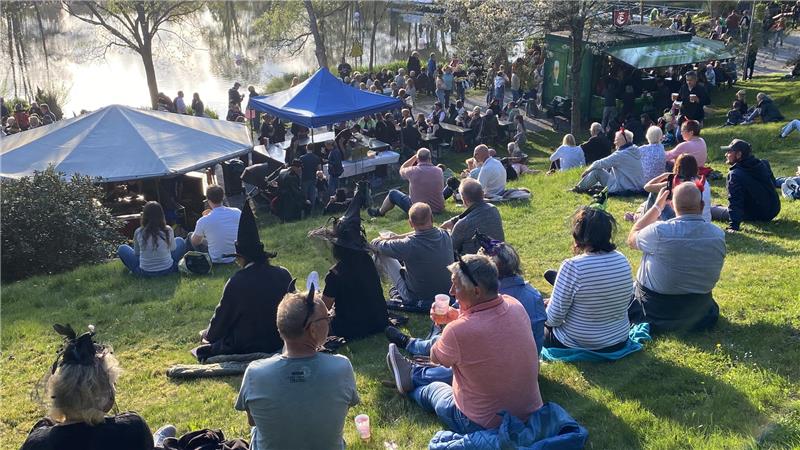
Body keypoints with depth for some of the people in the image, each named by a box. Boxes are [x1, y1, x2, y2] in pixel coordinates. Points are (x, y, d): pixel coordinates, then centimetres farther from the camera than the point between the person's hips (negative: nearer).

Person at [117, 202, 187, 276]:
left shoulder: (138, 232, -10)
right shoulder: (168, 231, -10)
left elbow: (136, 253, 5)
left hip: (144, 272, 0)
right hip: (167, 270, 1)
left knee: (122, 248, 22)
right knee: (180, 241, 25)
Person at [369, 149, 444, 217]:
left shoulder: (413, 171, -16)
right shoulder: (438, 171, -7)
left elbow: (402, 169, 8)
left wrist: (415, 156, 10)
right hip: (438, 210, 3)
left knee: (393, 193, 17)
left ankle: (380, 212, 41)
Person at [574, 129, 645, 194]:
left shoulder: (621, 154, -17)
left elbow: (601, 164, -14)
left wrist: (587, 170, 2)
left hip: (622, 189, -9)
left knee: (596, 171, -6)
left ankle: (578, 189, 9)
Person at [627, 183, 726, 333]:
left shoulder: (659, 232, -28)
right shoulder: (719, 235, -15)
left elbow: (631, 239, -5)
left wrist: (657, 206, -4)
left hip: (654, 308, -4)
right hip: (699, 308, 4)